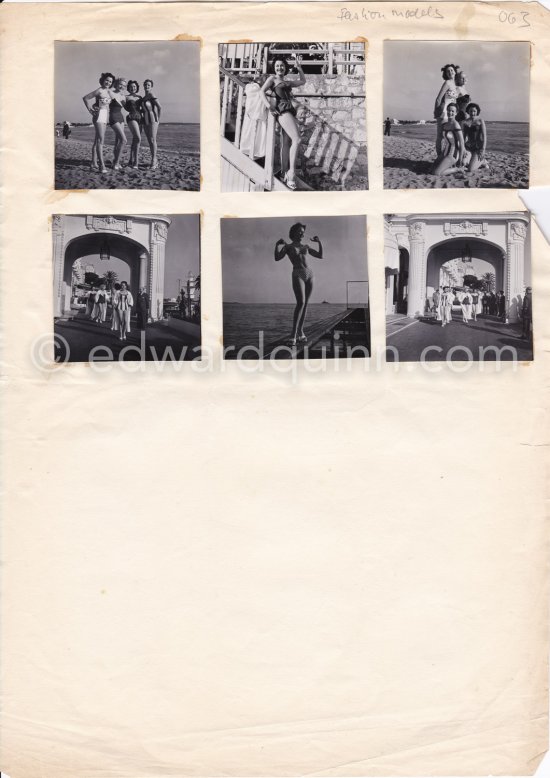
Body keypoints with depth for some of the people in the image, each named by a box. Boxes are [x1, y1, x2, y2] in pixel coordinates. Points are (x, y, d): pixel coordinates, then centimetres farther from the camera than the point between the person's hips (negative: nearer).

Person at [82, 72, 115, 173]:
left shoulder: (108, 91, 14)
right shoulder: (99, 91, -8)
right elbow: (85, 98, -7)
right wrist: (90, 109, -7)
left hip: (106, 116, 9)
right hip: (99, 115, -9)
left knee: (97, 140, 10)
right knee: (101, 140, -16)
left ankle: (94, 163, 14)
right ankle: (102, 165, -24)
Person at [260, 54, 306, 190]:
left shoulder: (287, 82, 27)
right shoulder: (272, 78, 9)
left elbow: (303, 81, 38)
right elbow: (262, 91, -4)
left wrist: (299, 67, 28)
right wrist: (269, 106, -17)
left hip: (290, 111, 8)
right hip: (282, 110, -7)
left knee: (287, 144, 4)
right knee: (296, 139, -22)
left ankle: (286, 174, 4)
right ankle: (292, 172, -24)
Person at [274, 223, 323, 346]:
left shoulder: (306, 246, 19)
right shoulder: (287, 246, 7)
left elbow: (320, 256, 17)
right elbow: (277, 258, -7)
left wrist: (319, 242, 9)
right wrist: (277, 244, -17)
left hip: (309, 275, 5)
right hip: (297, 275, -5)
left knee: (305, 304, 4)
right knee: (301, 303, -21)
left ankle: (300, 331, 11)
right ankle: (294, 333, -20)